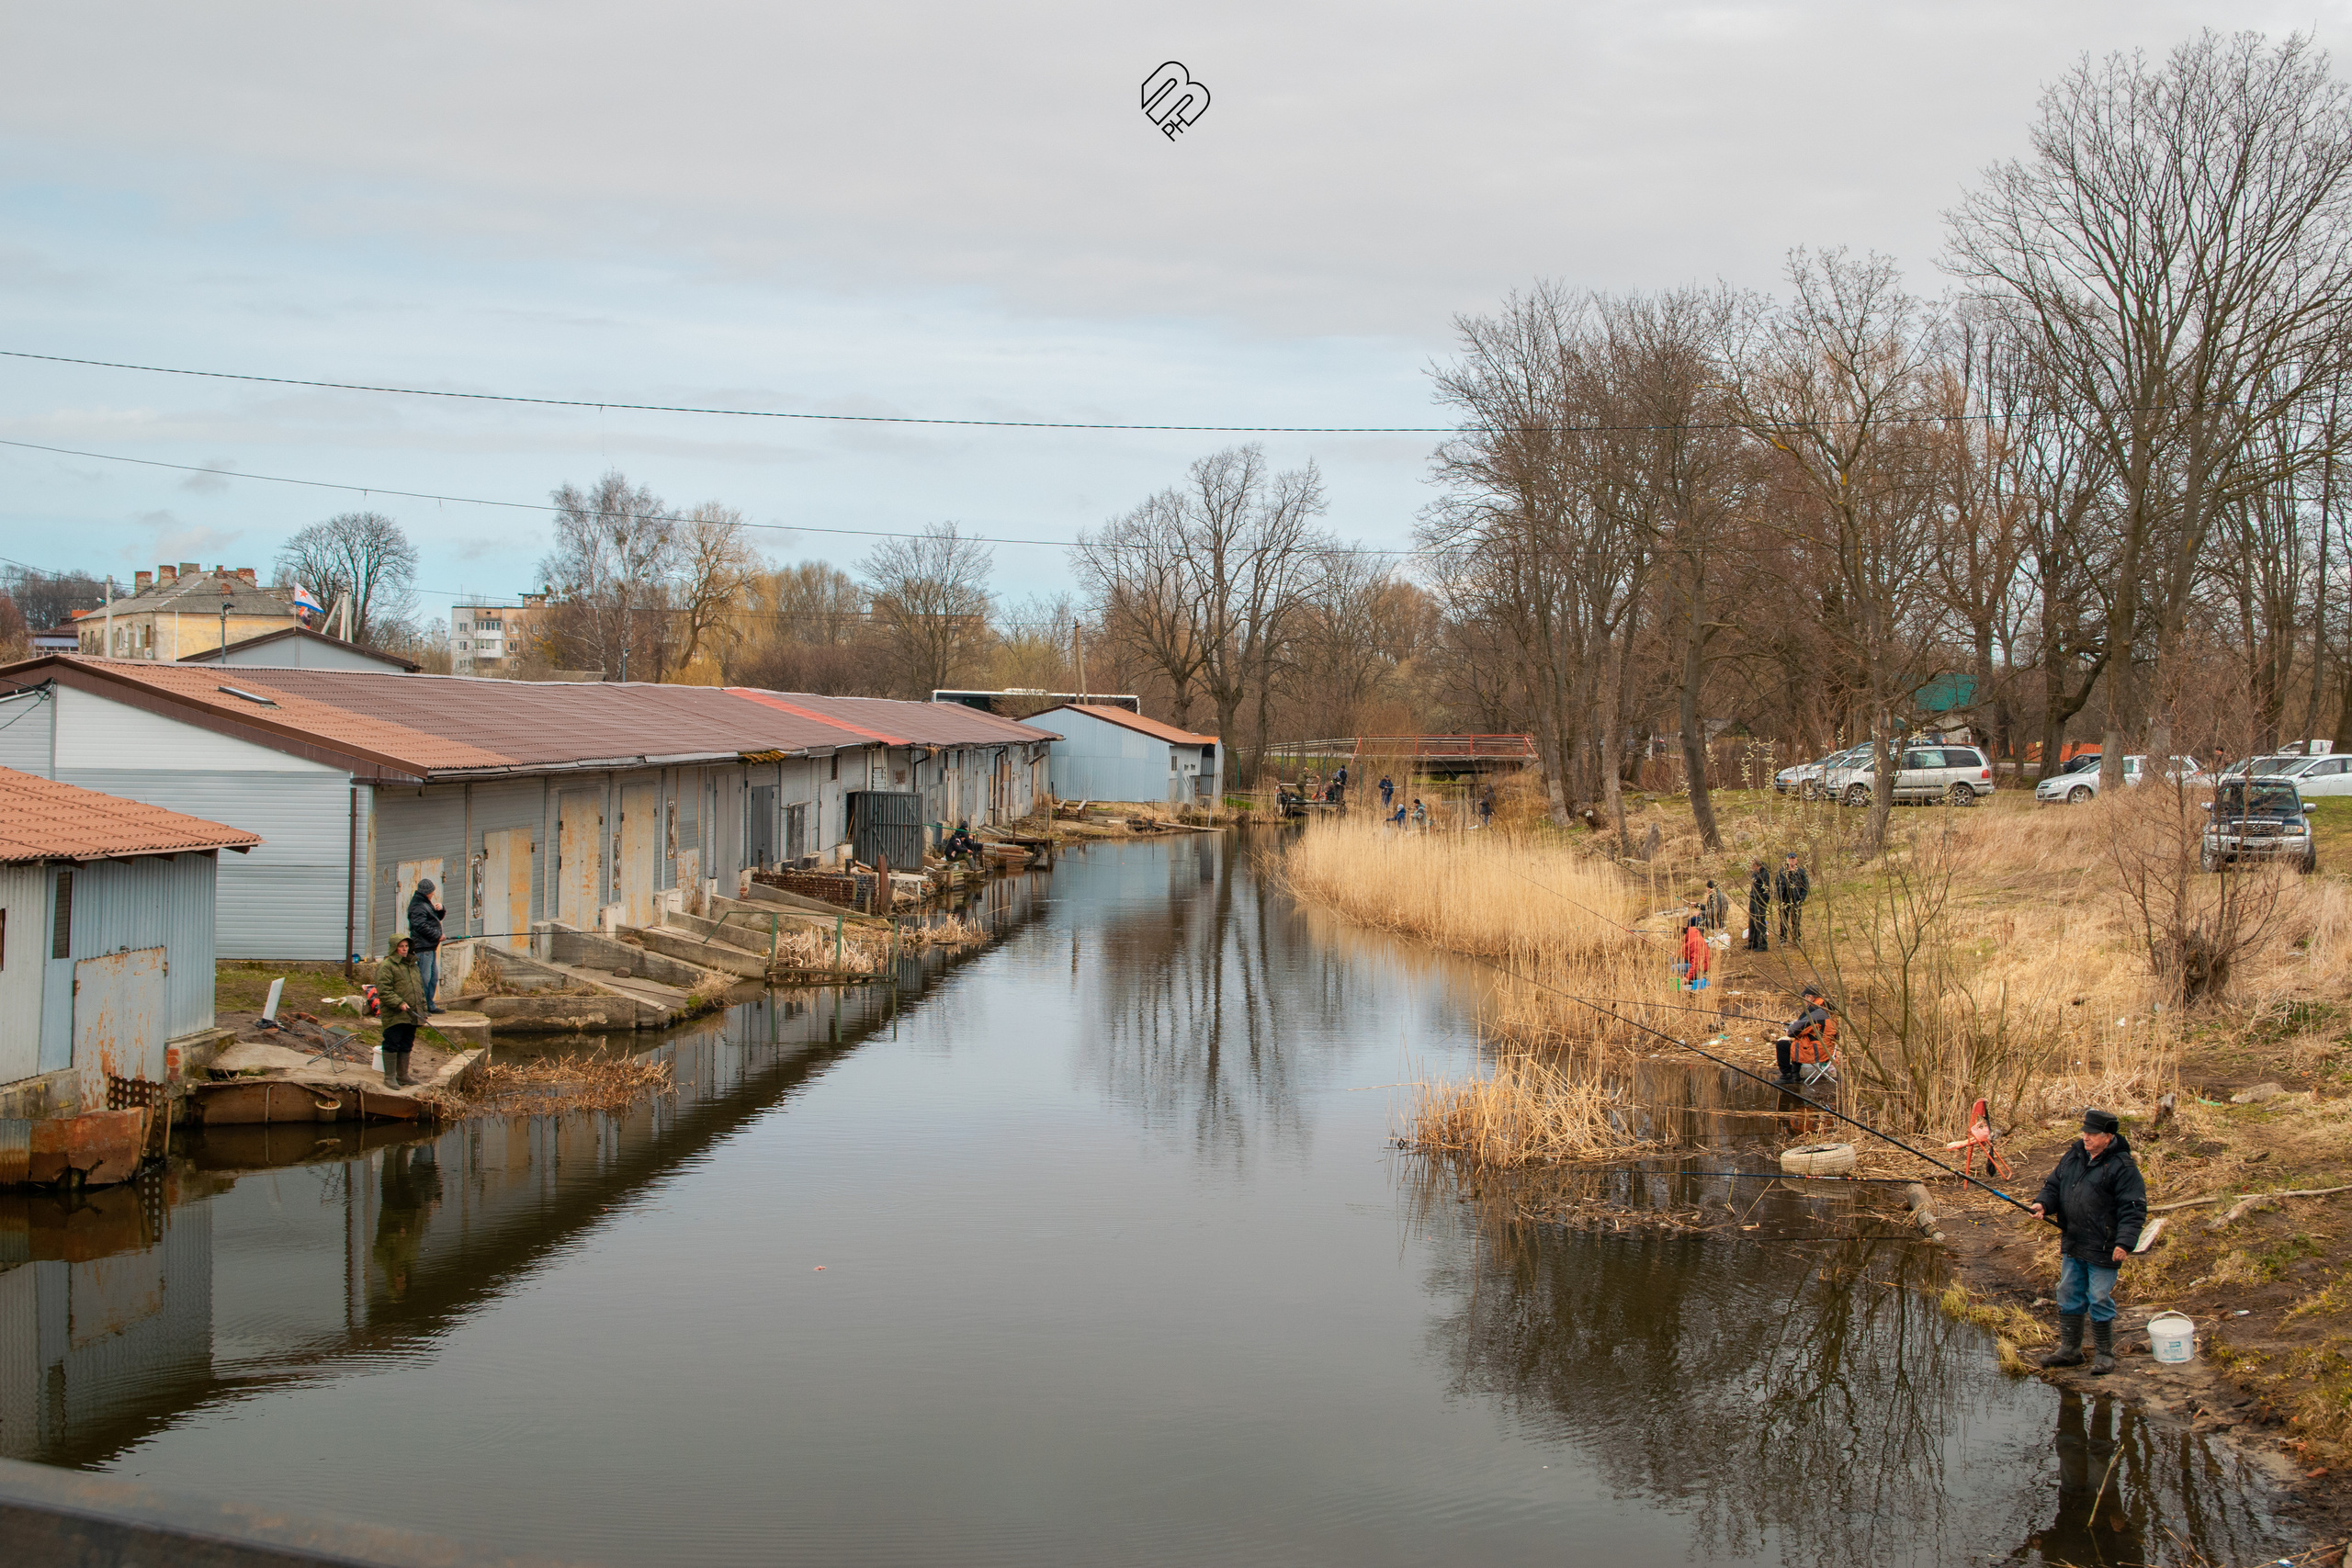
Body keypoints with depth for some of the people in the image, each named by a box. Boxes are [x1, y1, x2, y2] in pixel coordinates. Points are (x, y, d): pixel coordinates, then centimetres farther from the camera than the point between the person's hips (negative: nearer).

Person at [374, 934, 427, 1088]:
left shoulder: (413, 965, 17)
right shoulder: (386, 966, -8)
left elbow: (420, 988, 24)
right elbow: (383, 991, -15)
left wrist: (422, 1009, 19)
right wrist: (399, 1003, -22)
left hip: (412, 1015, 7)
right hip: (394, 1016, -7)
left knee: (406, 1046, 13)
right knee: (392, 1045, -3)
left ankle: (403, 1076, 22)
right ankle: (389, 1078, 2)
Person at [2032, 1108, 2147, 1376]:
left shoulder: (2122, 1167, -12)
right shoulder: (2073, 1156, 8)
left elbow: (2133, 1209, -14)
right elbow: (2054, 1186, 17)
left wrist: (2125, 1242, -22)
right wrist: (2043, 1204, -4)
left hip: (2102, 1251, -7)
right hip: (2072, 1245, 7)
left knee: (2100, 1301, -1)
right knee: (2069, 1297, 13)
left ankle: (2105, 1354, 13)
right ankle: (2069, 1349, 25)